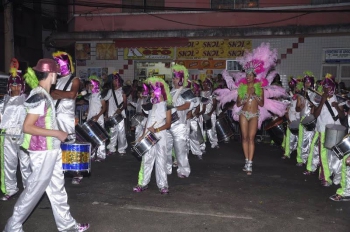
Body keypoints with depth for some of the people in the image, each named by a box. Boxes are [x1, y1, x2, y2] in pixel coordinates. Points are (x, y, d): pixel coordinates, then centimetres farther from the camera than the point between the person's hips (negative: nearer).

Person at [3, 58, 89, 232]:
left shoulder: (43, 94, 8)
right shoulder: (39, 96, -20)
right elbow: (27, 127, -24)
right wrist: (56, 133, -22)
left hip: (51, 149, 9)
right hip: (42, 152, -9)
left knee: (57, 187, 15)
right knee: (35, 189, 4)